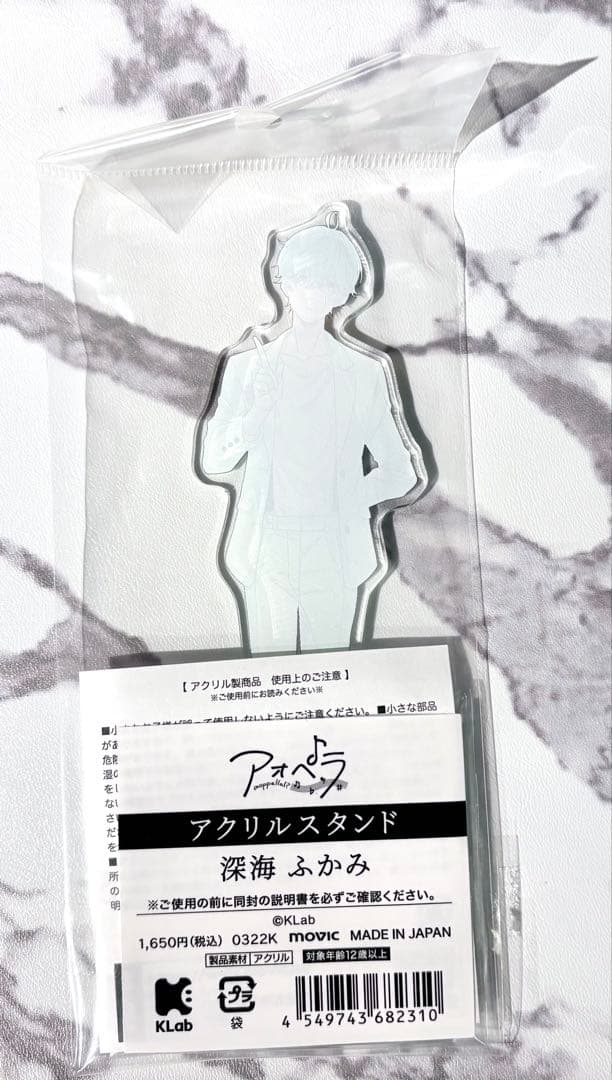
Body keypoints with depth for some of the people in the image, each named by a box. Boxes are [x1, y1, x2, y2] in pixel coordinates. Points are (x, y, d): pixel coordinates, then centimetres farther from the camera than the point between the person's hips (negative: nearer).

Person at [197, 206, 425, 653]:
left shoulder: (364, 373, 3)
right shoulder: (247, 367, 3)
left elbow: (401, 471, 8)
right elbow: (213, 462, 1)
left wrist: (348, 501, -5)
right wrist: (258, 410, -15)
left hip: (334, 552, 0)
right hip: (267, 548, 0)